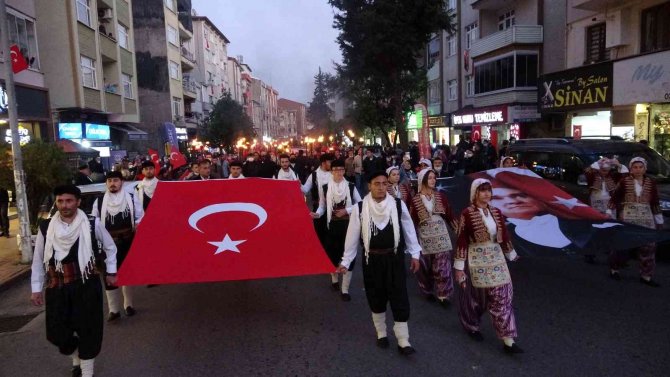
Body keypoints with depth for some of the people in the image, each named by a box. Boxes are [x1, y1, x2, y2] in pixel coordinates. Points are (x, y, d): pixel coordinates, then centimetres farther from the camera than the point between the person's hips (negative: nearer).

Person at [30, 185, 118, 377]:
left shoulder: (92, 224, -7)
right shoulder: (46, 227, -1)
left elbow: (110, 247, 9)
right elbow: (38, 260, 8)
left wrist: (111, 271, 12)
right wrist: (36, 288, 9)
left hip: (87, 286, -2)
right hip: (57, 288, 2)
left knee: (89, 331, 3)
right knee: (57, 333, 6)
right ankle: (76, 357, 38)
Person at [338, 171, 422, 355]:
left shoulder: (399, 205, -8)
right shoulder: (359, 208, -9)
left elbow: (408, 230, 2)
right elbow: (352, 237, -3)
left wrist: (415, 254, 4)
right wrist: (346, 261, 0)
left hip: (394, 258, 0)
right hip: (372, 259, 0)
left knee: (399, 299, 1)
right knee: (376, 298, 14)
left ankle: (403, 341, 13)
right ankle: (381, 334, 35)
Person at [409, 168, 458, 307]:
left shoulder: (440, 196, 2)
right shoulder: (415, 199, -3)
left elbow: (449, 215, 5)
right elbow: (413, 220, 0)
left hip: (441, 234, 1)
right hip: (424, 236, -1)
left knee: (442, 267, 0)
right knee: (426, 267, 10)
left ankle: (444, 295, 10)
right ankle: (428, 291, 30)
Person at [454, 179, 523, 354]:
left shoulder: (496, 212, 3)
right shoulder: (467, 213, -13)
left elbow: (504, 235, 15)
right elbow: (461, 241, -12)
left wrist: (512, 254, 23)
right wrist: (459, 267, -13)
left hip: (496, 258, 5)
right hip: (476, 260, -5)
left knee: (502, 296, 2)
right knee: (476, 297, 12)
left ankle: (508, 341, 7)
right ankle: (472, 326, 37)